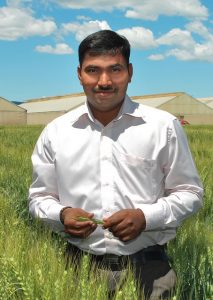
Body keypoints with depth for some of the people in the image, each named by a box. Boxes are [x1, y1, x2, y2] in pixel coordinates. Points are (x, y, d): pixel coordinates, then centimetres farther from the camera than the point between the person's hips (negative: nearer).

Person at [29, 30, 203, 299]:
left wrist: (145, 217, -15)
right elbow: (39, 197, 11)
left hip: (146, 266, -1)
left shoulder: (164, 126, -4)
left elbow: (189, 193, 2)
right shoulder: (55, 132, 1)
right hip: (81, 266, 2)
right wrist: (62, 215, -11)